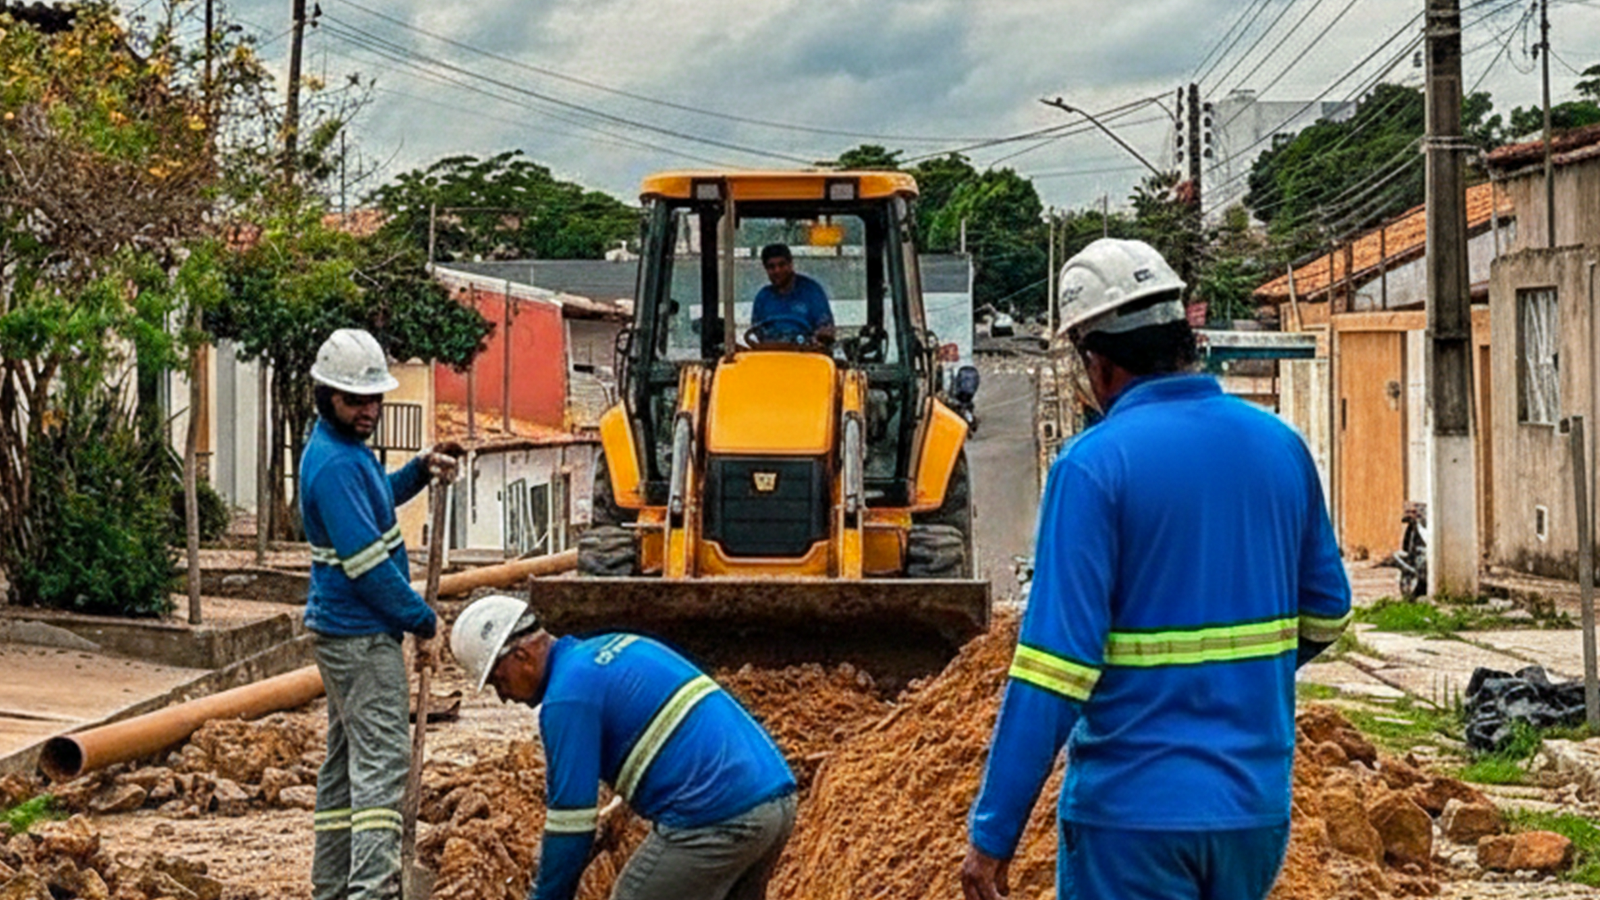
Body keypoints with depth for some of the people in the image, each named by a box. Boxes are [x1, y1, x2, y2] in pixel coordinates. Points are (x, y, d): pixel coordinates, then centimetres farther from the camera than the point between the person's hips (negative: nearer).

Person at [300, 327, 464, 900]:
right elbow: (366, 561, -22)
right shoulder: (334, 463, -20)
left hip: (347, 631, 11)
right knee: (382, 760, -15)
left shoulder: (346, 449, 11)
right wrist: (420, 616, -12)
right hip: (360, 633, -11)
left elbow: (376, 500, 31)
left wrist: (420, 471, 13)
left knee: (346, 759, 15)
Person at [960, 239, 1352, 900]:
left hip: (1134, 809, -6)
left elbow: (1055, 661, -19)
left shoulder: (1093, 465, -14)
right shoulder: (1280, 447, 4)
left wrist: (993, 832, -15)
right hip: (1258, 807, 6)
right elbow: (1326, 612, 16)